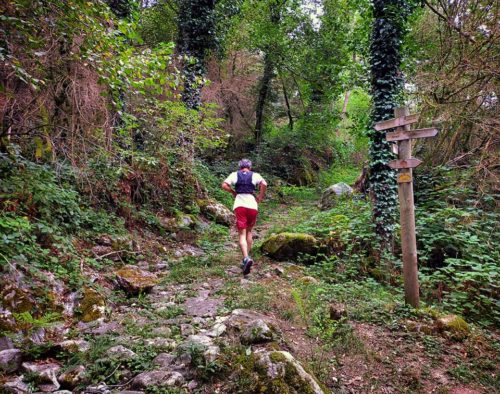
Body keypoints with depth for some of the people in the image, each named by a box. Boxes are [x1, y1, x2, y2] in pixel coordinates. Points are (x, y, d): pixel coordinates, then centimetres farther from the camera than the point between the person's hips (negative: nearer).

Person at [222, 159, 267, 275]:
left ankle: (246, 258, -23)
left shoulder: (235, 174, 10)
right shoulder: (255, 175, 8)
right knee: (249, 232, 20)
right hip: (252, 205, 1)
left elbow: (224, 185, -3)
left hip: (239, 205, -1)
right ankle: (247, 256, 22)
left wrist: (233, 192, 13)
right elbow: (264, 184, -10)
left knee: (242, 234, -3)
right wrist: (260, 197, 2)